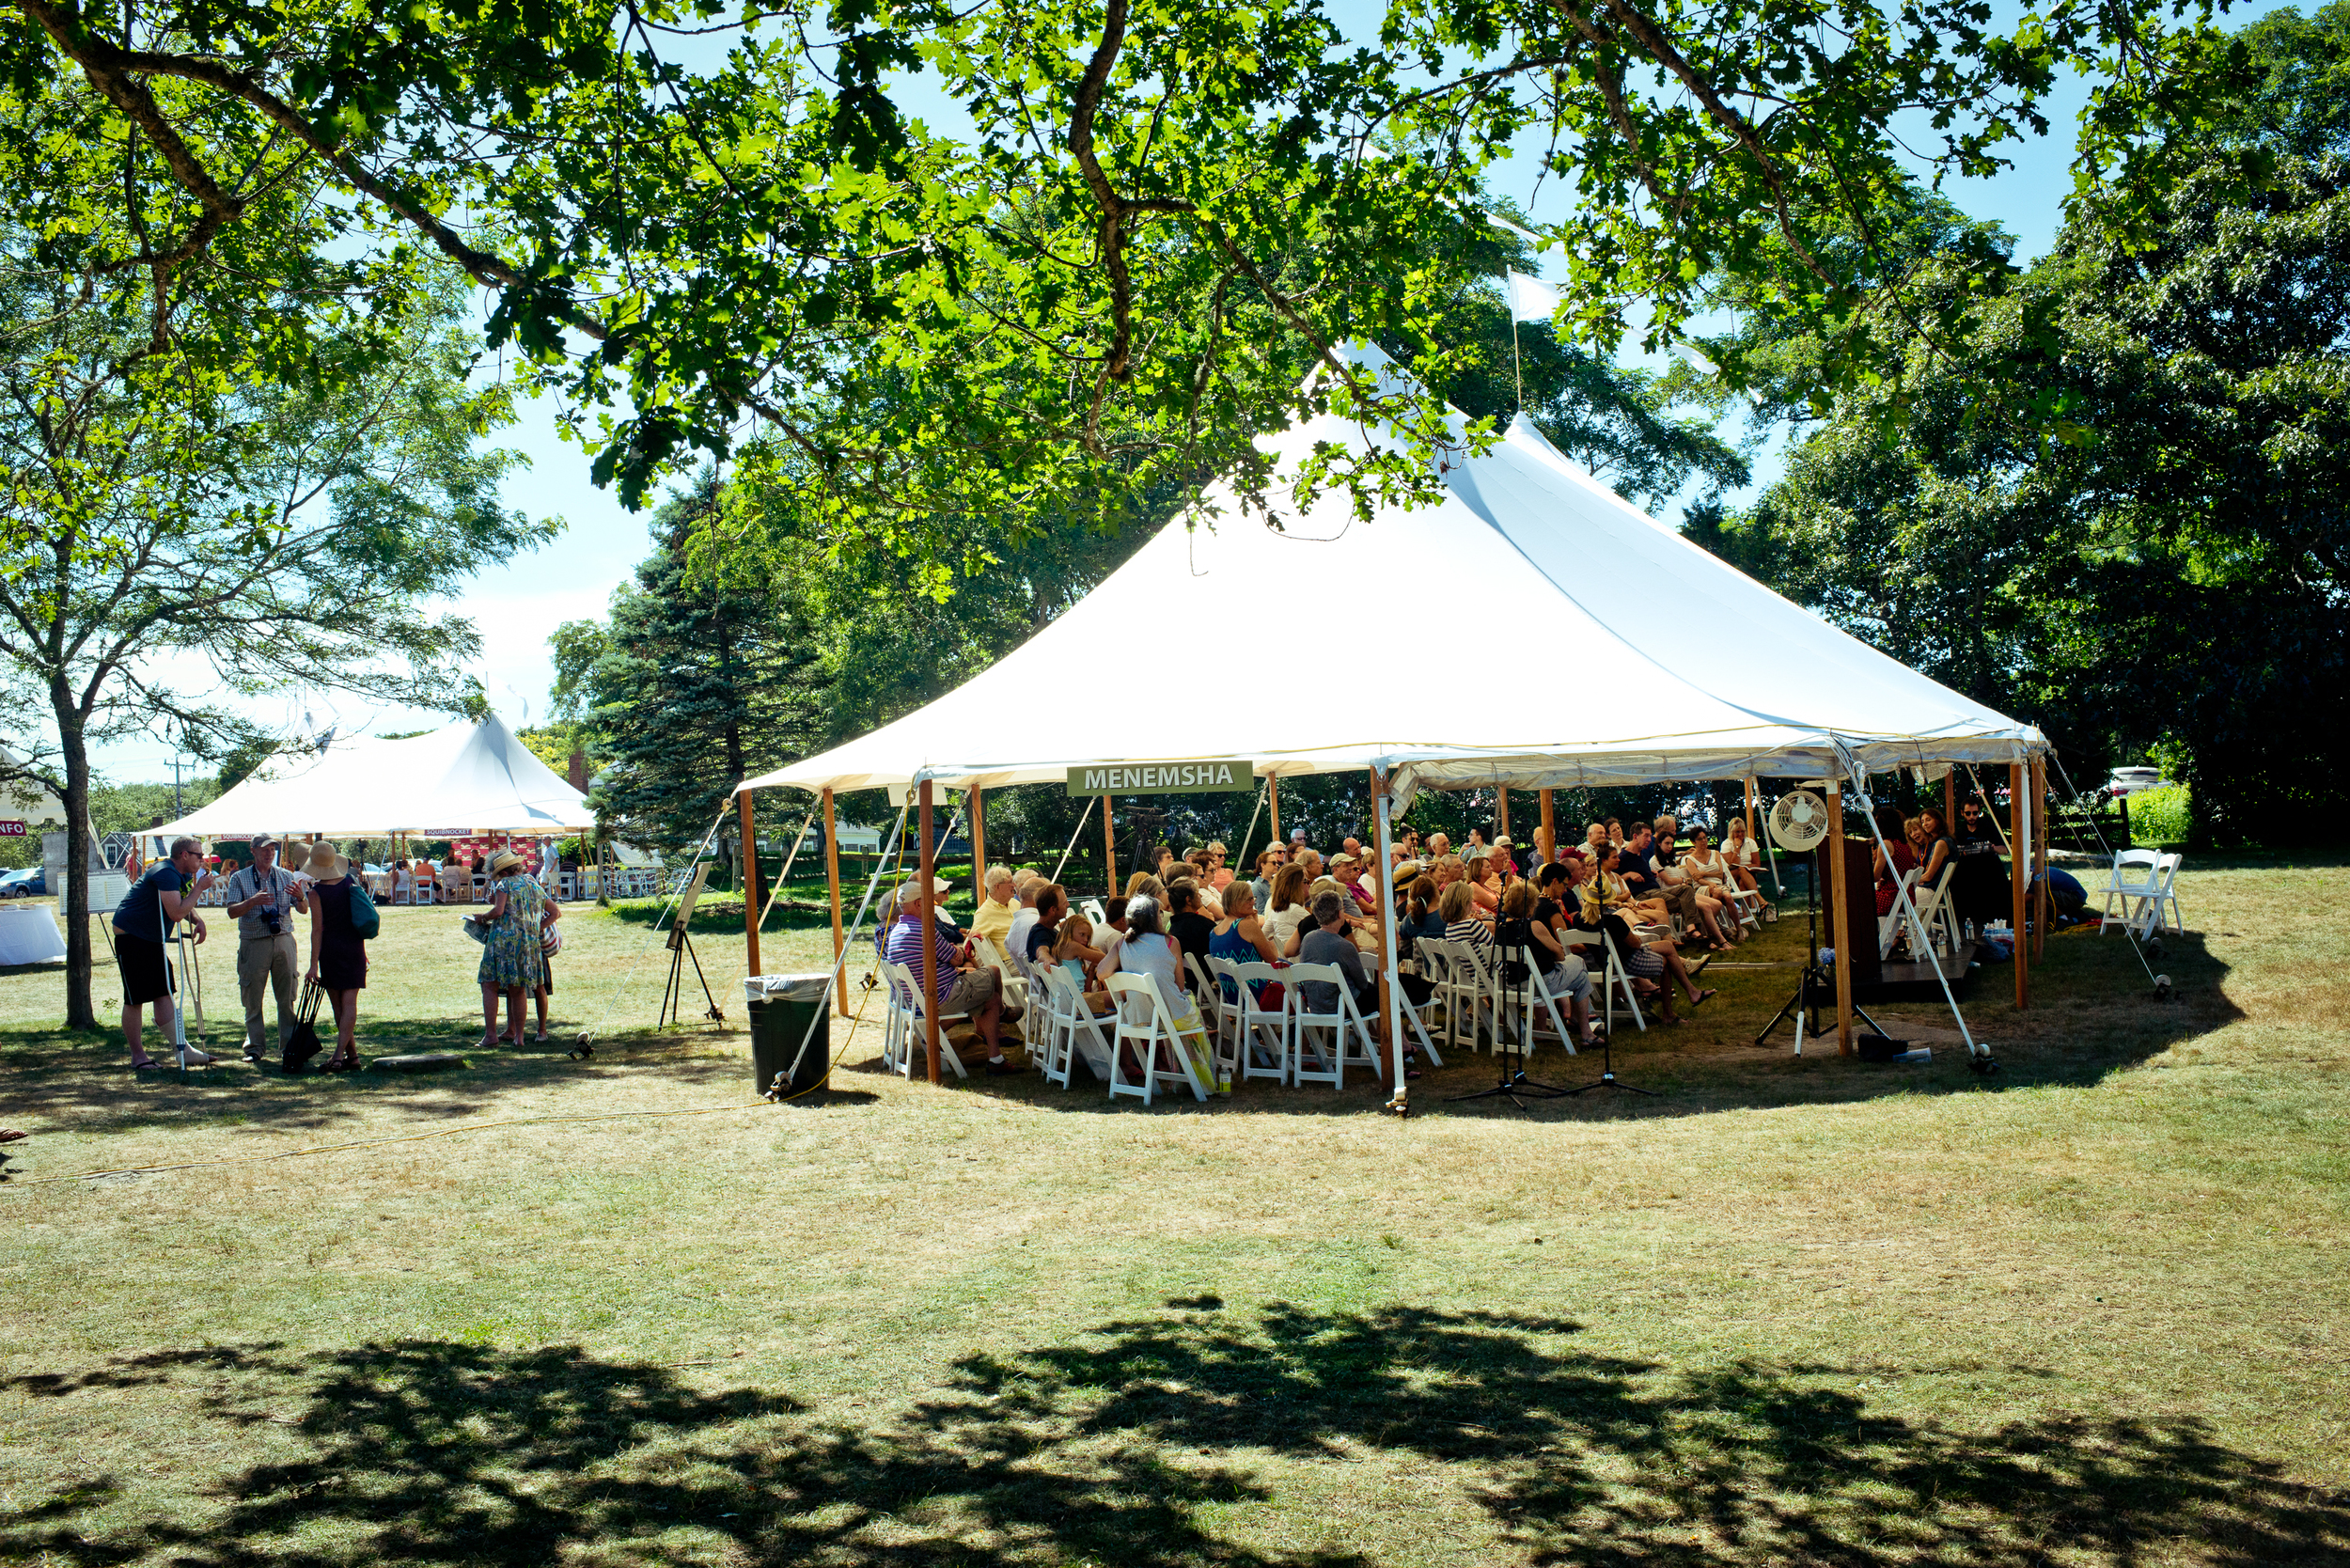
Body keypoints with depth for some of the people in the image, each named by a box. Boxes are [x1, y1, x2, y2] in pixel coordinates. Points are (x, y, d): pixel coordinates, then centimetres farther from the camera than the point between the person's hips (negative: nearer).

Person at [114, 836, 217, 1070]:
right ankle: (138, 1057, 5)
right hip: (131, 935, -9)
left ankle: (182, 1050, 1)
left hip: (154, 940, 9)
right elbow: (177, 913, -29)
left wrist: (198, 920, -2)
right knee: (134, 999, -2)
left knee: (163, 994, 4)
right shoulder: (166, 874, -22)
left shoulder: (184, 875, 9)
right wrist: (199, 888, -21)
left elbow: (186, 907, 20)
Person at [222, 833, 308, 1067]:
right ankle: (254, 1047, 6)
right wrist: (253, 901, -23)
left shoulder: (286, 877, 11)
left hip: (284, 941, 2)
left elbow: (303, 910, 9)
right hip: (253, 943, -2)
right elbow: (231, 912, -6)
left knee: (287, 997, 1)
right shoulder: (240, 878, 5)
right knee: (253, 999, -1)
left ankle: (289, 1045, 5)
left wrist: (301, 897, -14)